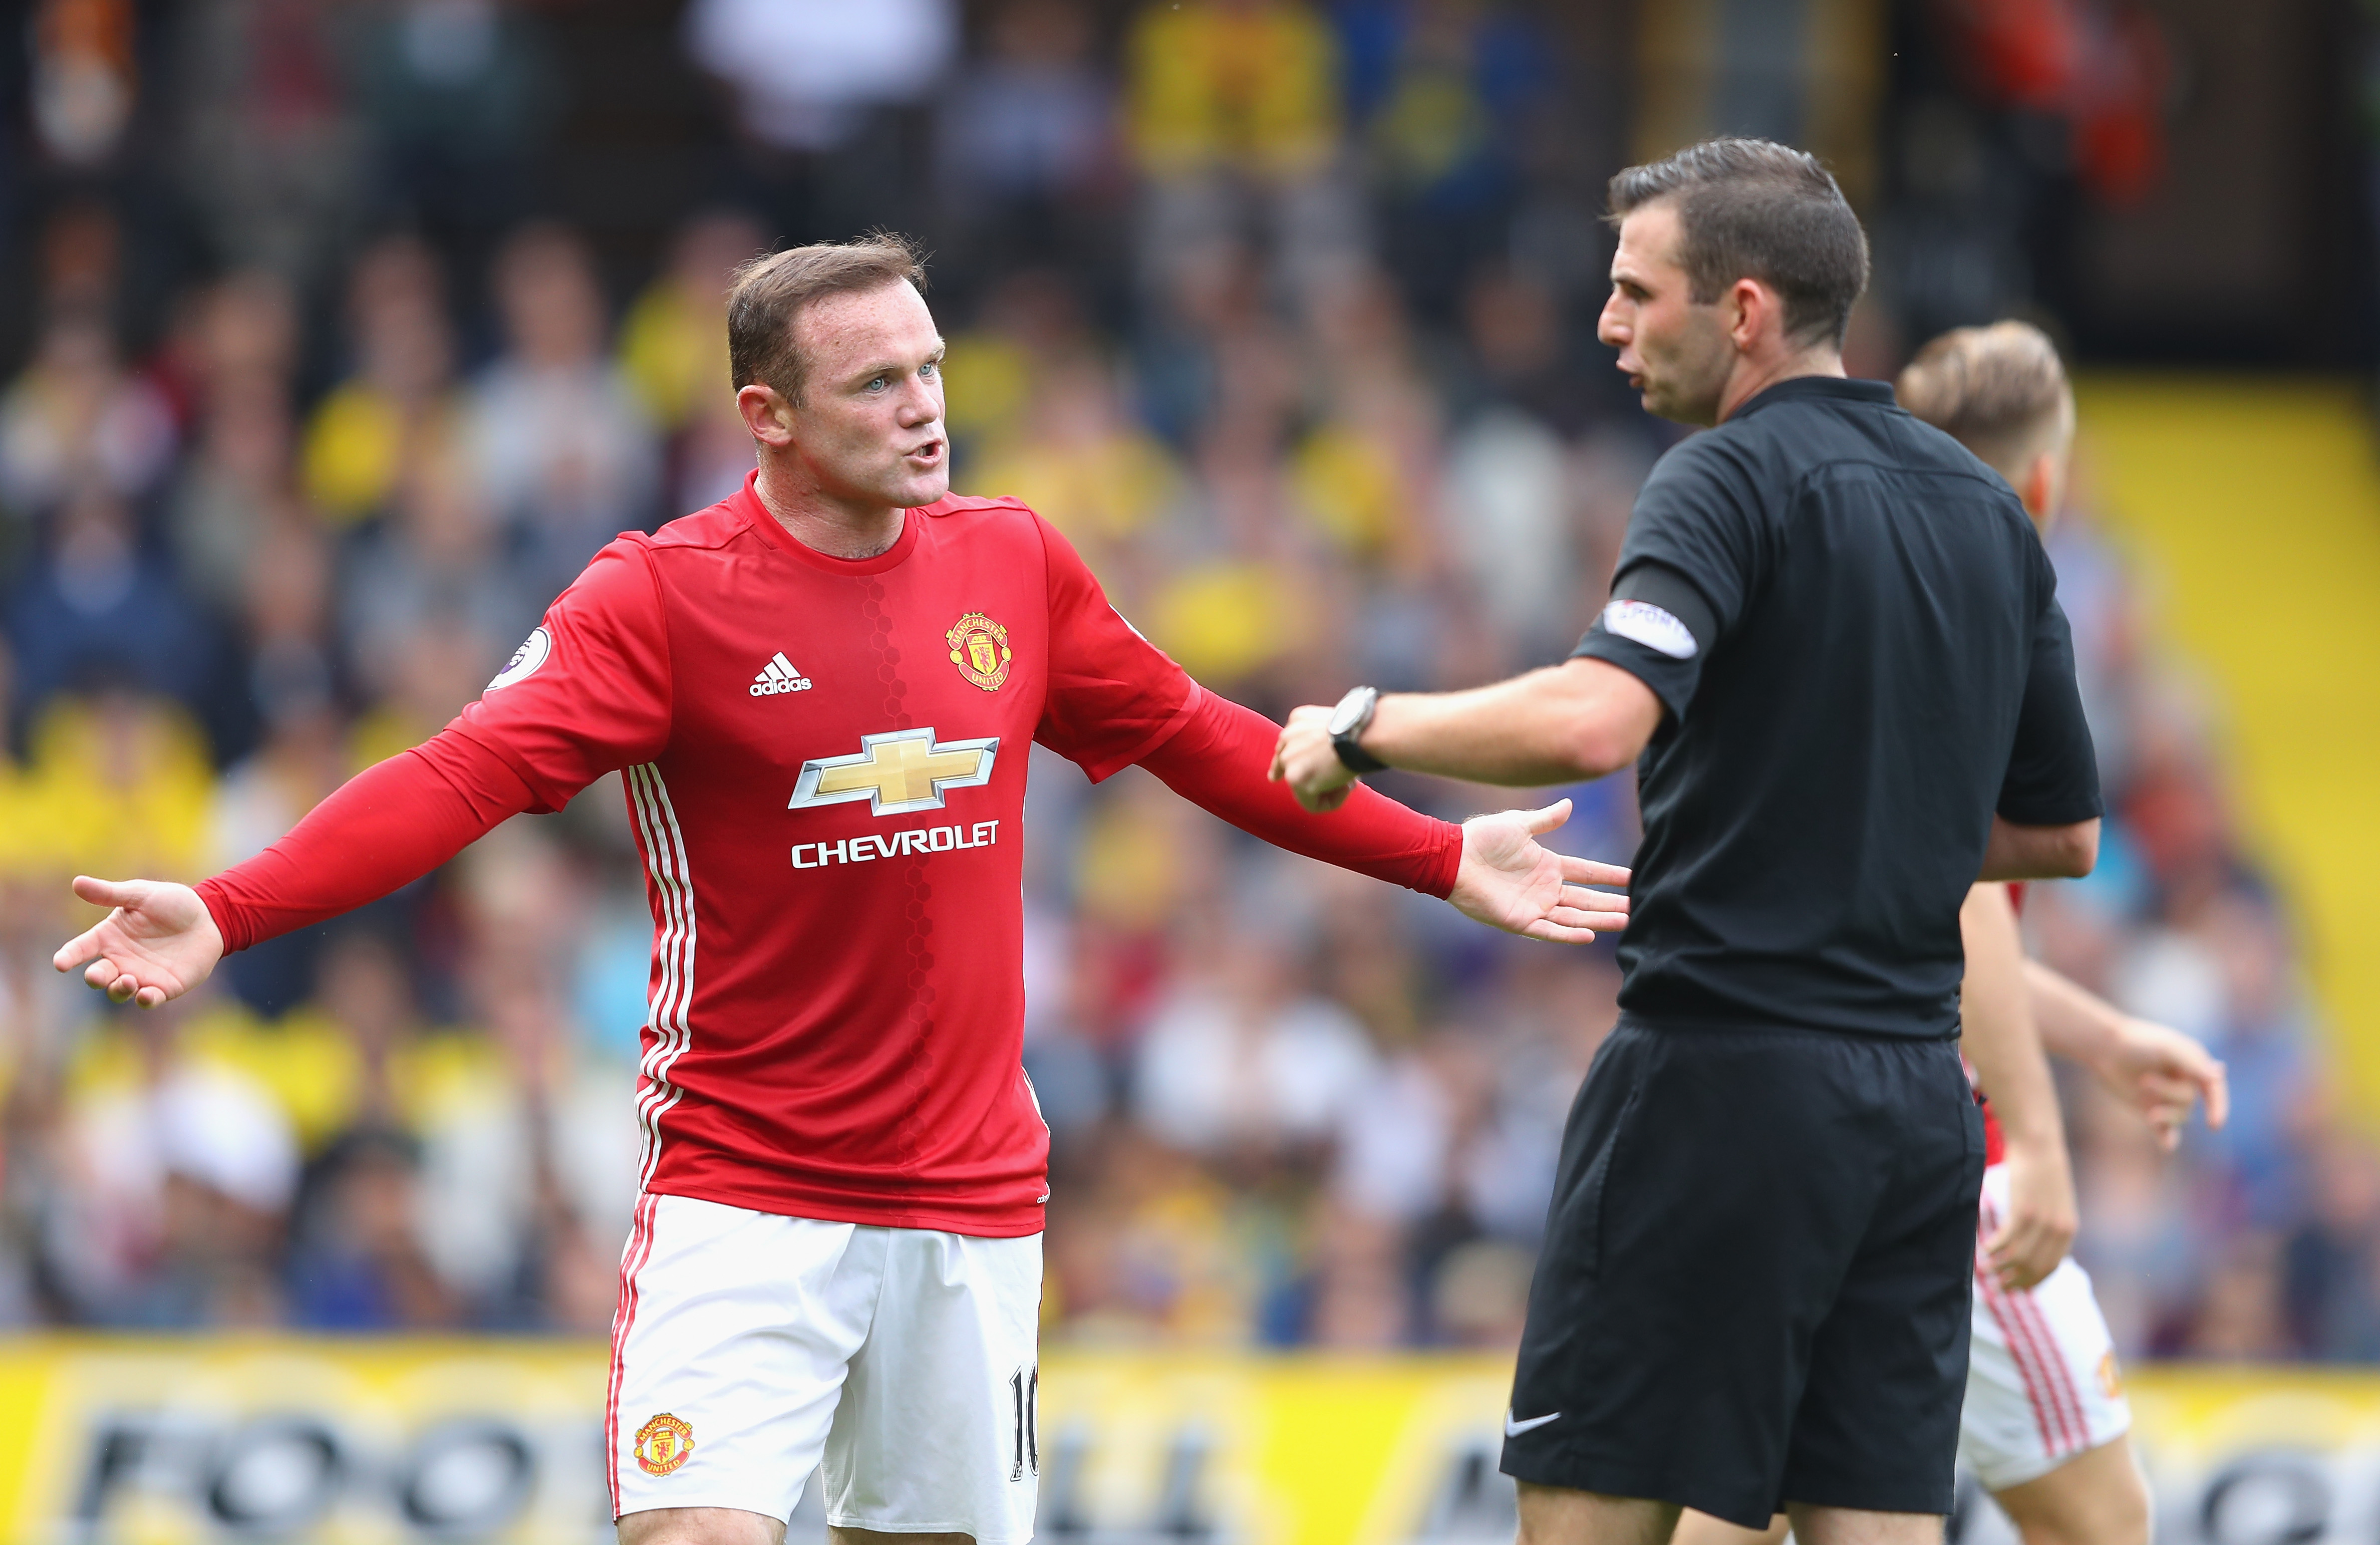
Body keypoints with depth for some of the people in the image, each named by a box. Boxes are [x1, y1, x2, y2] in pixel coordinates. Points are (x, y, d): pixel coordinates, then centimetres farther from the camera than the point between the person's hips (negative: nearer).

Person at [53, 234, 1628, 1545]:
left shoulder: (1013, 563, 5)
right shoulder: (663, 594, -9)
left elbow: (1197, 740, 18)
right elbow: (469, 772, -18)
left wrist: (1444, 862, 20)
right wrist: (225, 914, -32)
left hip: (972, 1194, 4)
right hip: (742, 1196, -4)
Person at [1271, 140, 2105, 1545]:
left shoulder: (1736, 481, -10)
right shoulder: (1987, 512, 14)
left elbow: (1593, 719, -26)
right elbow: (2063, 832, 20)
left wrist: (1368, 725, -13)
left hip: (1729, 1069, -7)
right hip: (1918, 1098, 7)